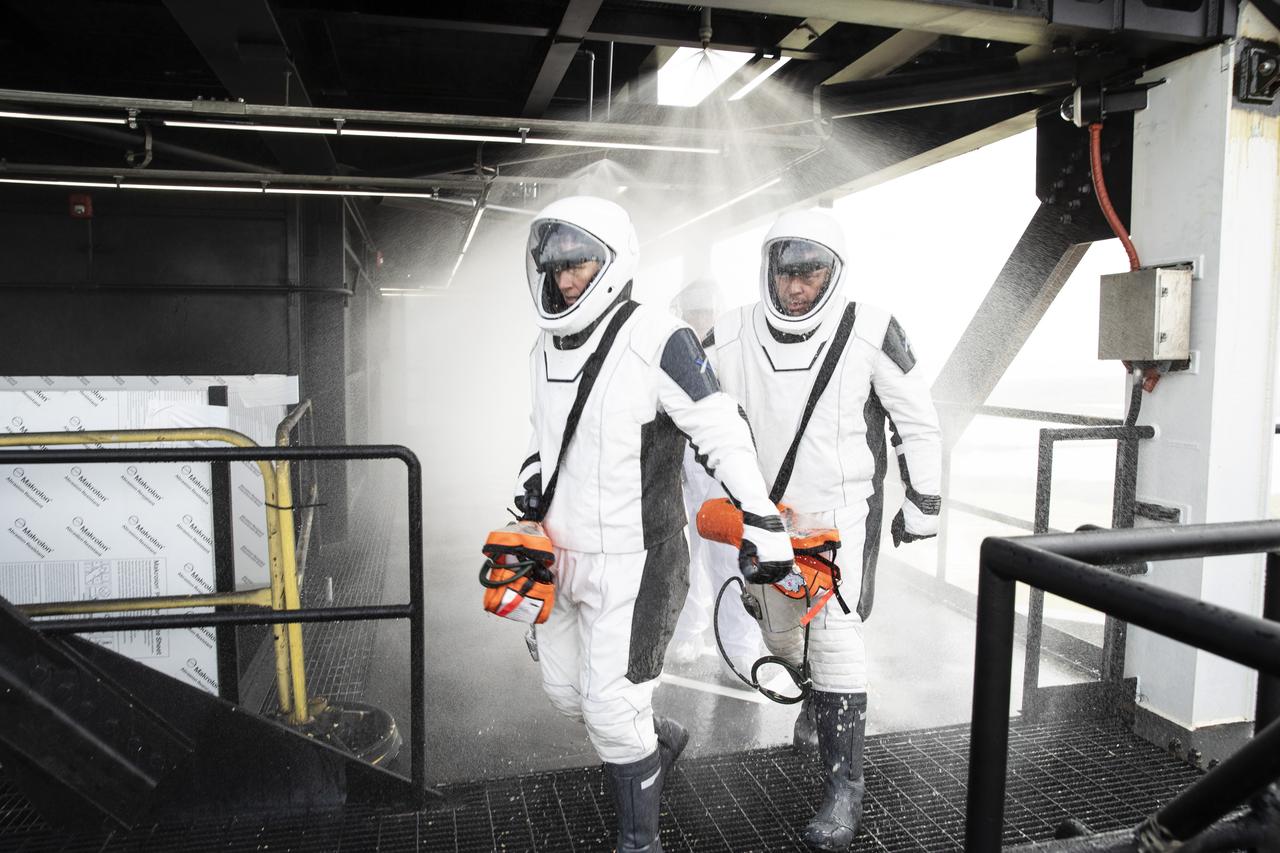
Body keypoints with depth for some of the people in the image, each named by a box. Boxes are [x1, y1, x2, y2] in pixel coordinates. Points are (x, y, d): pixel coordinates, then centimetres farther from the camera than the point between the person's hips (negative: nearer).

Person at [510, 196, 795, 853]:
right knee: (564, 688, 21)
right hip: (561, 553, 9)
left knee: (610, 706, -2)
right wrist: (532, 475, 8)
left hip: (631, 563, -8)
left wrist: (762, 522, -19)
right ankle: (657, 741, 48)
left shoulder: (657, 341, -19)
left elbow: (723, 435, -19)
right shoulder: (548, 346, 6)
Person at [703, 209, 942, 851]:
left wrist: (922, 503, 1)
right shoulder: (733, 336, -8)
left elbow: (917, 420, -3)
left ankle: (845, 785, 4)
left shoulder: (870, 332, -14)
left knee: (834, 636, -12)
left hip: (843, 510, -4)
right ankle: (816, 705, 52)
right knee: (779, 632, 19)